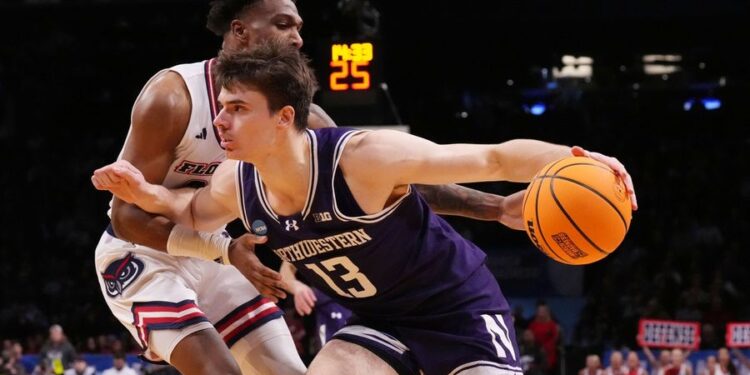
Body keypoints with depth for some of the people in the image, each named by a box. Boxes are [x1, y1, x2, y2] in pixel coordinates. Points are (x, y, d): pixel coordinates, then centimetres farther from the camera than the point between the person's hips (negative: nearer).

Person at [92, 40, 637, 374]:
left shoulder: (366, 158, -33)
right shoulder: (237, 187, -13)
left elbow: (496, 158, -28)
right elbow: (194, 214, 13)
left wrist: (575, 161, -44)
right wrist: (145, 194, -8)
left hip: (461, 308, -6)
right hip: (382, 322, 6)